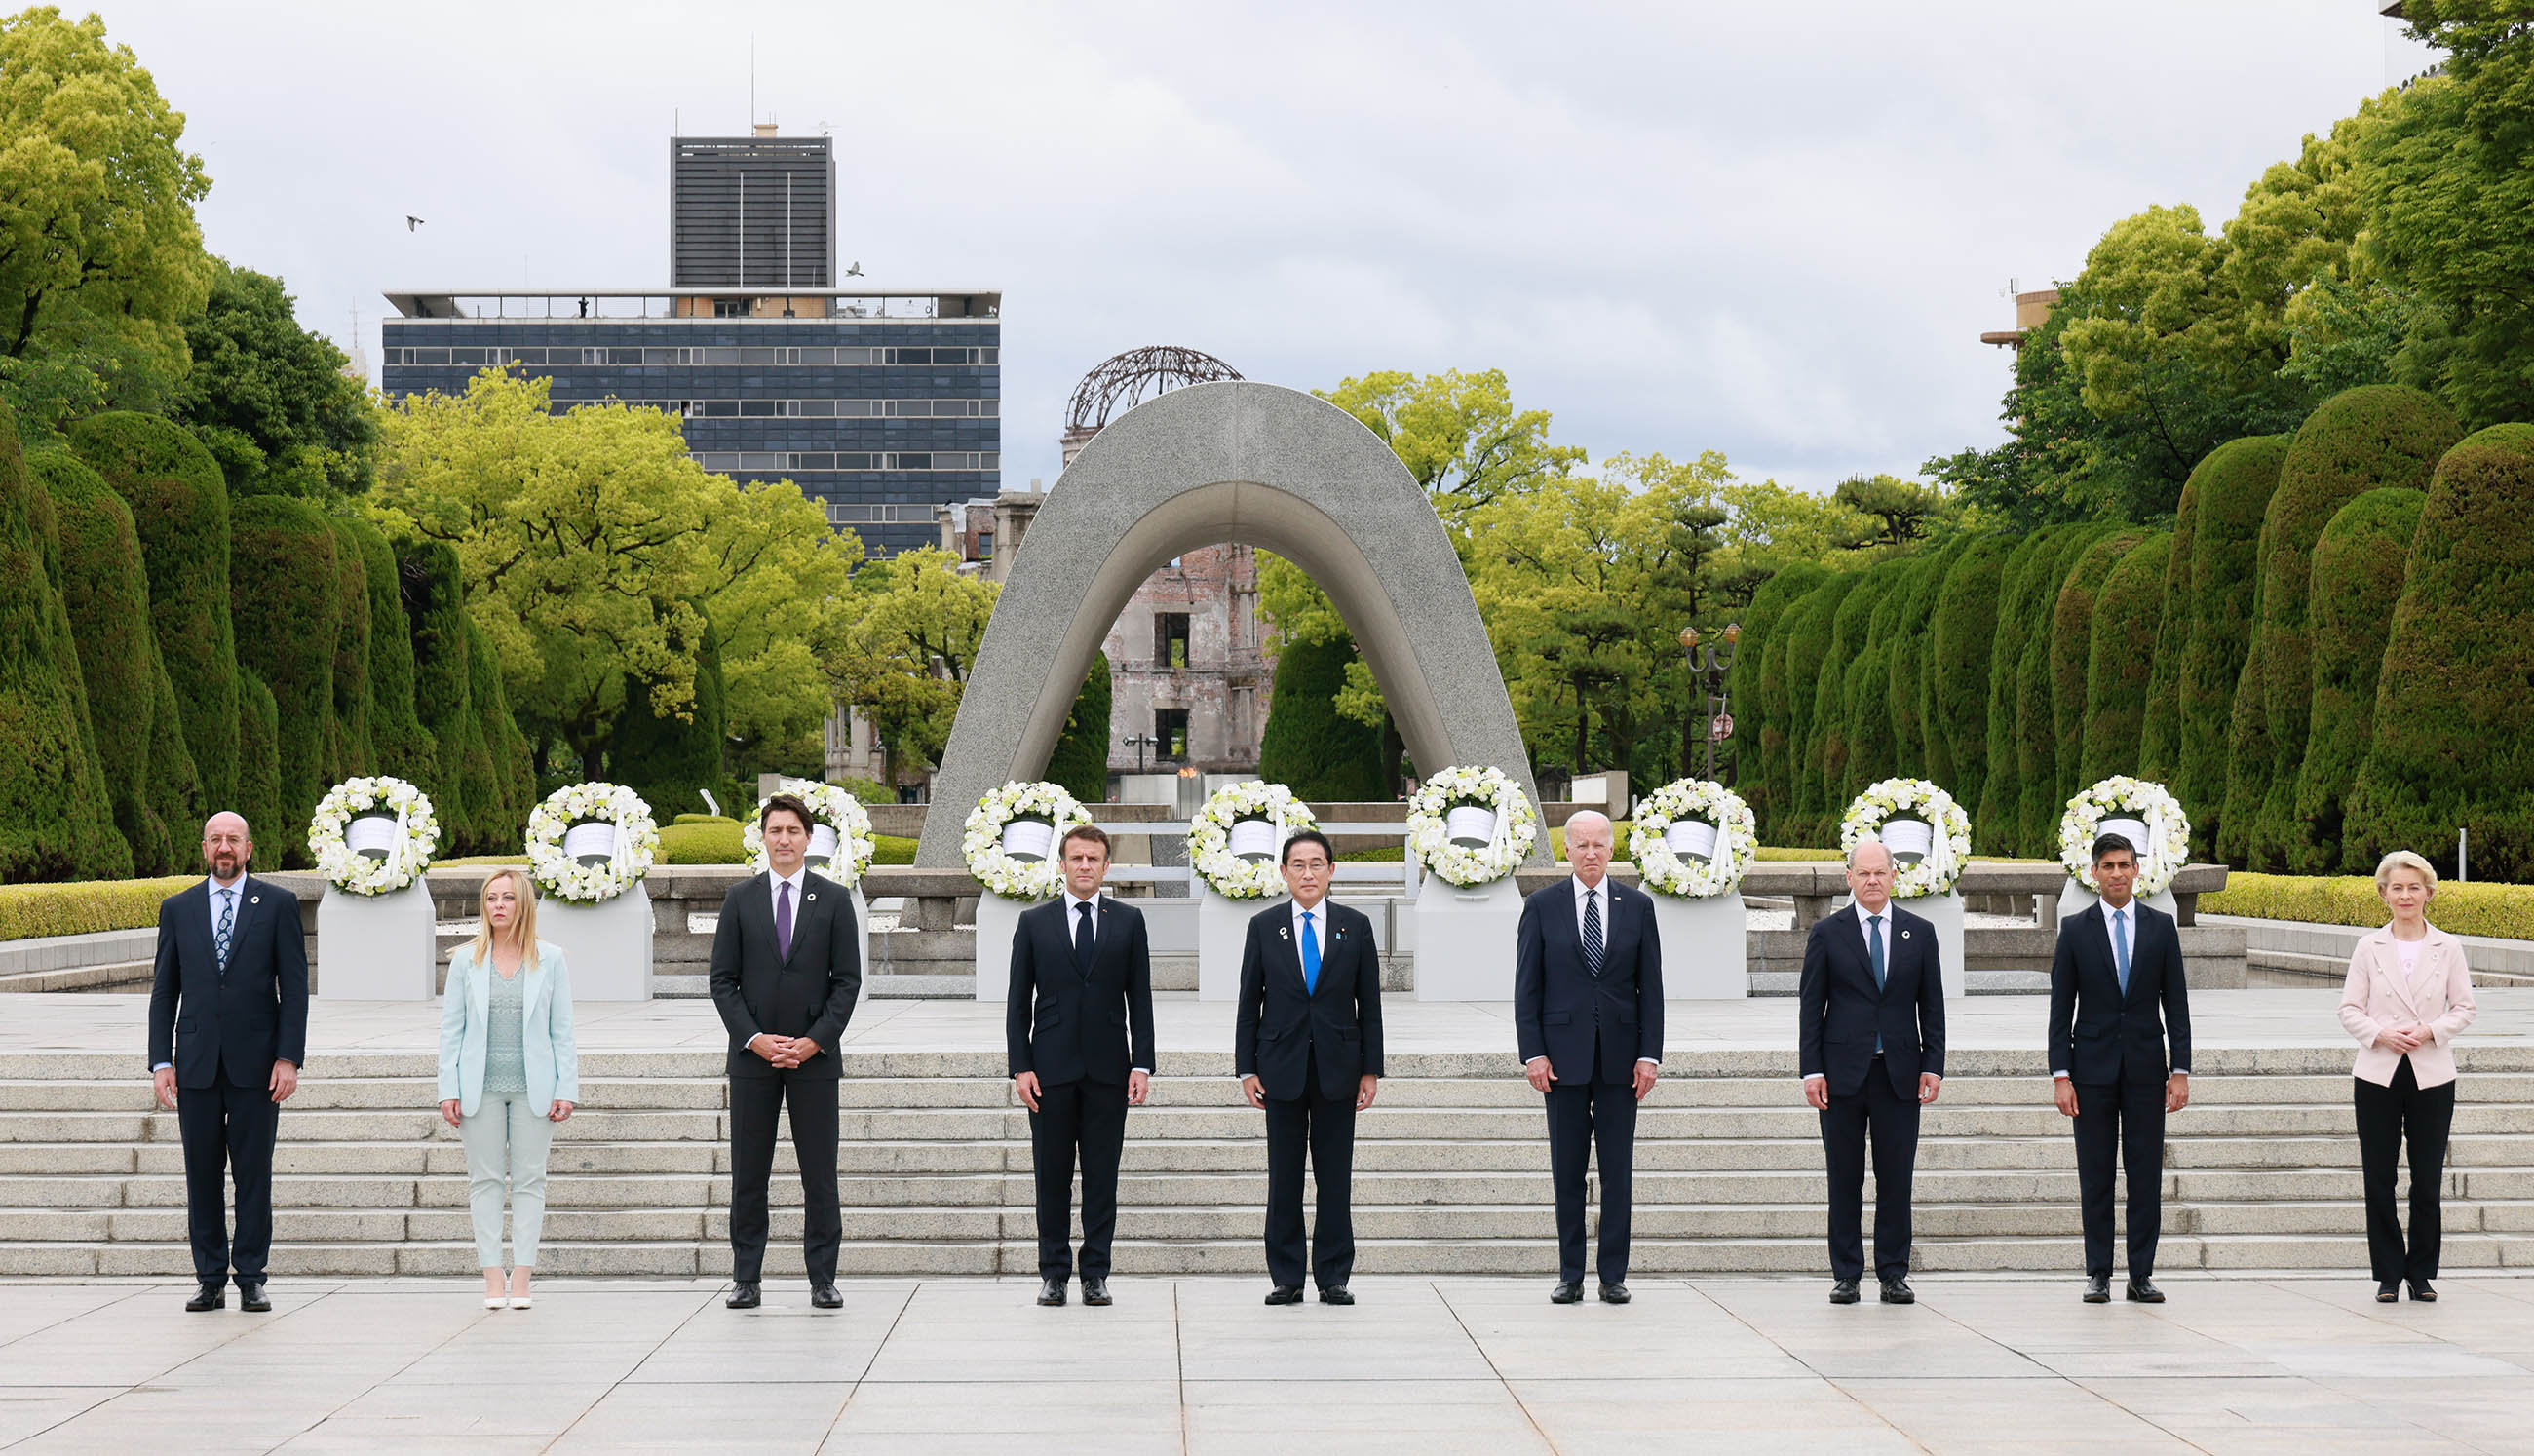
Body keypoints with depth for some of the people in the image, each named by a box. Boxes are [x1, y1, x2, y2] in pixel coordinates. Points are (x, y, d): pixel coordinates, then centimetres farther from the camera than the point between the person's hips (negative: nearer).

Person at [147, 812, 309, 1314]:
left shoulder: (278, 904, 3)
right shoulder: (177, 908, 9)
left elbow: (295, 987, 0)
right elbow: (164, 990, 9)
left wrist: (289, 1058, -8)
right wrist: (161, 1062, 1)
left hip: (255, 1064, -2)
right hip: (197, 1064, 2)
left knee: (254, 1174, 1)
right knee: (202, 1174, 4)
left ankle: (251, 1279, 7)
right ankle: (210, 1280, 11)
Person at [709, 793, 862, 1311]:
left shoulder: (833, 899, 5)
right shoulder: (740, 899, 7)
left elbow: (848, 980, 2)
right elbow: (722, 979, 4)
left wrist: (814, 1041, -9)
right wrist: (754, 1038, -8)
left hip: (814, 1055, -1)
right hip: (752, 1055, 1)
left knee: (819, 1175, 1)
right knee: (748, 1175, 3)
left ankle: (823, 1281, 6)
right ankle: (746, 1280, 8)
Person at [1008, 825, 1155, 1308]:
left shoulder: (1128, 921, 8)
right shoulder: (1034, 922, 7)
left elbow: (1140, 999, 6)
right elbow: (1019, 1001, 5)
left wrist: (1142, 1064, -3)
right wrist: (1020, 1066, -3)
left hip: (1108, 1069, 0)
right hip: (1051, 1068, 0)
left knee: (1102, 1176, 2)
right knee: (1052, 1176, 2)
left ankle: (1096, 1274, 7)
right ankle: (1053, 1273, 9)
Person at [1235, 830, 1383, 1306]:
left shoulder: (1355, 926, 5)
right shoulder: (1264, 926, 5)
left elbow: (1369, 1002, 6)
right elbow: (1249, 1001, 5)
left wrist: (1371, 1069, 1)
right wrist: (1246, 1068, 0)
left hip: (1337, 1067, 0)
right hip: (1281, 1067, 0)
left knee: (1336, 1177, 2)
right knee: (1283, 1178, 2)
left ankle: (1333, 1277, 8)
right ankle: (1286, 1278, 7)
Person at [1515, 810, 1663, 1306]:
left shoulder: (1637, 906, 7)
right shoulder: (1541, 907, 3)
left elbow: (1650, 987, 6)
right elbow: (1527, 986, 2)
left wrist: (1650, 1054, -2)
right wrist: (1533, 1053, -6)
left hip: (1620, 1055, 1)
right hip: (1563, 1054, -1)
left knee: (1618, 1170, 2)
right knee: (1567, 1171, 3)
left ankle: (1613, 1276, 7)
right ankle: (1570, 1276, 8)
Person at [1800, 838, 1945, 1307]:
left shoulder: (1919, 933, 9)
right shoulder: (1827, 933, 4)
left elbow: (1932, 1006, 9)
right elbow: (1810, 1007, 3)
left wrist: (1933, 1066, 0)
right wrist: (1811, 1070, -5)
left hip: (1900, 1074, 1)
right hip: (1843, 1073, -1)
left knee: (1896, 1179, 1)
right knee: (1844, 1179, 2)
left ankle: (1893, 1275, 9)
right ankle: (1845, 1275, 8)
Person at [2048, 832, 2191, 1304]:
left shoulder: (2161, 927, 6)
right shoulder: (2075, 929, 3)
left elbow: (2176, 1003, 5)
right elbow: (2061, 1008, 2)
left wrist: (2180, 1070, -1)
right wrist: (2060, 1075, -6)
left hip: (2145, 1066, 1)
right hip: (2093, 1066, -1)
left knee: (2146, 1174, 1)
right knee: (2095, 1176, 1)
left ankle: (2142, 1274, 6)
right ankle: (2098, 1274, 7)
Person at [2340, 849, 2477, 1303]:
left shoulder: (2447, 947, 4)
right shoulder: (2369, 948, 5)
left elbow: (2465, 1007, 5)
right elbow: (2349, 1008, 5)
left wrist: (2430, 1031, -11)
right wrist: (2380, 1034, -12)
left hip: (2432, 1077, 0)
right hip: (2378, 1075, 0)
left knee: (2427, 1181, 1)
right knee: (2378, 1180, 0)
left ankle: (2422, 1274, 12)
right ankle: (2388, 1275, 9)